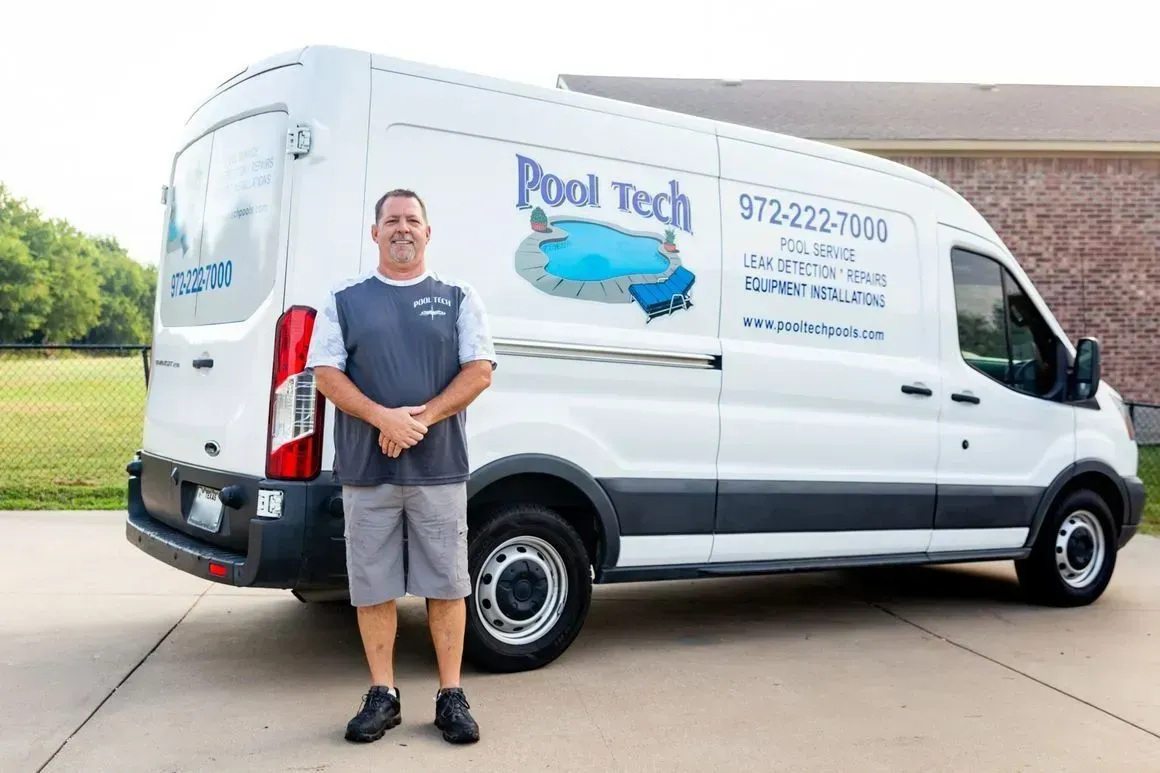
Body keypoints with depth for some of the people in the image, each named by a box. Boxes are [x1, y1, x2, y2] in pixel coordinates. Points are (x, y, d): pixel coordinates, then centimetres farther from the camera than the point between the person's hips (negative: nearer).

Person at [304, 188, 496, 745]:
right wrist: (383, 418, -15)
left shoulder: (458, 298, 8)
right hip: (365, 469, 1)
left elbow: (480, 370, 0)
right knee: (373, 586, 7)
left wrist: (421, 417, -13)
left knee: (447, 584, 4)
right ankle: (382, 695, 20)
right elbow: (325, 372, 1)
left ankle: (451, 696, 15)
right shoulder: (345, 299, 9)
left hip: (440, 467, 0)